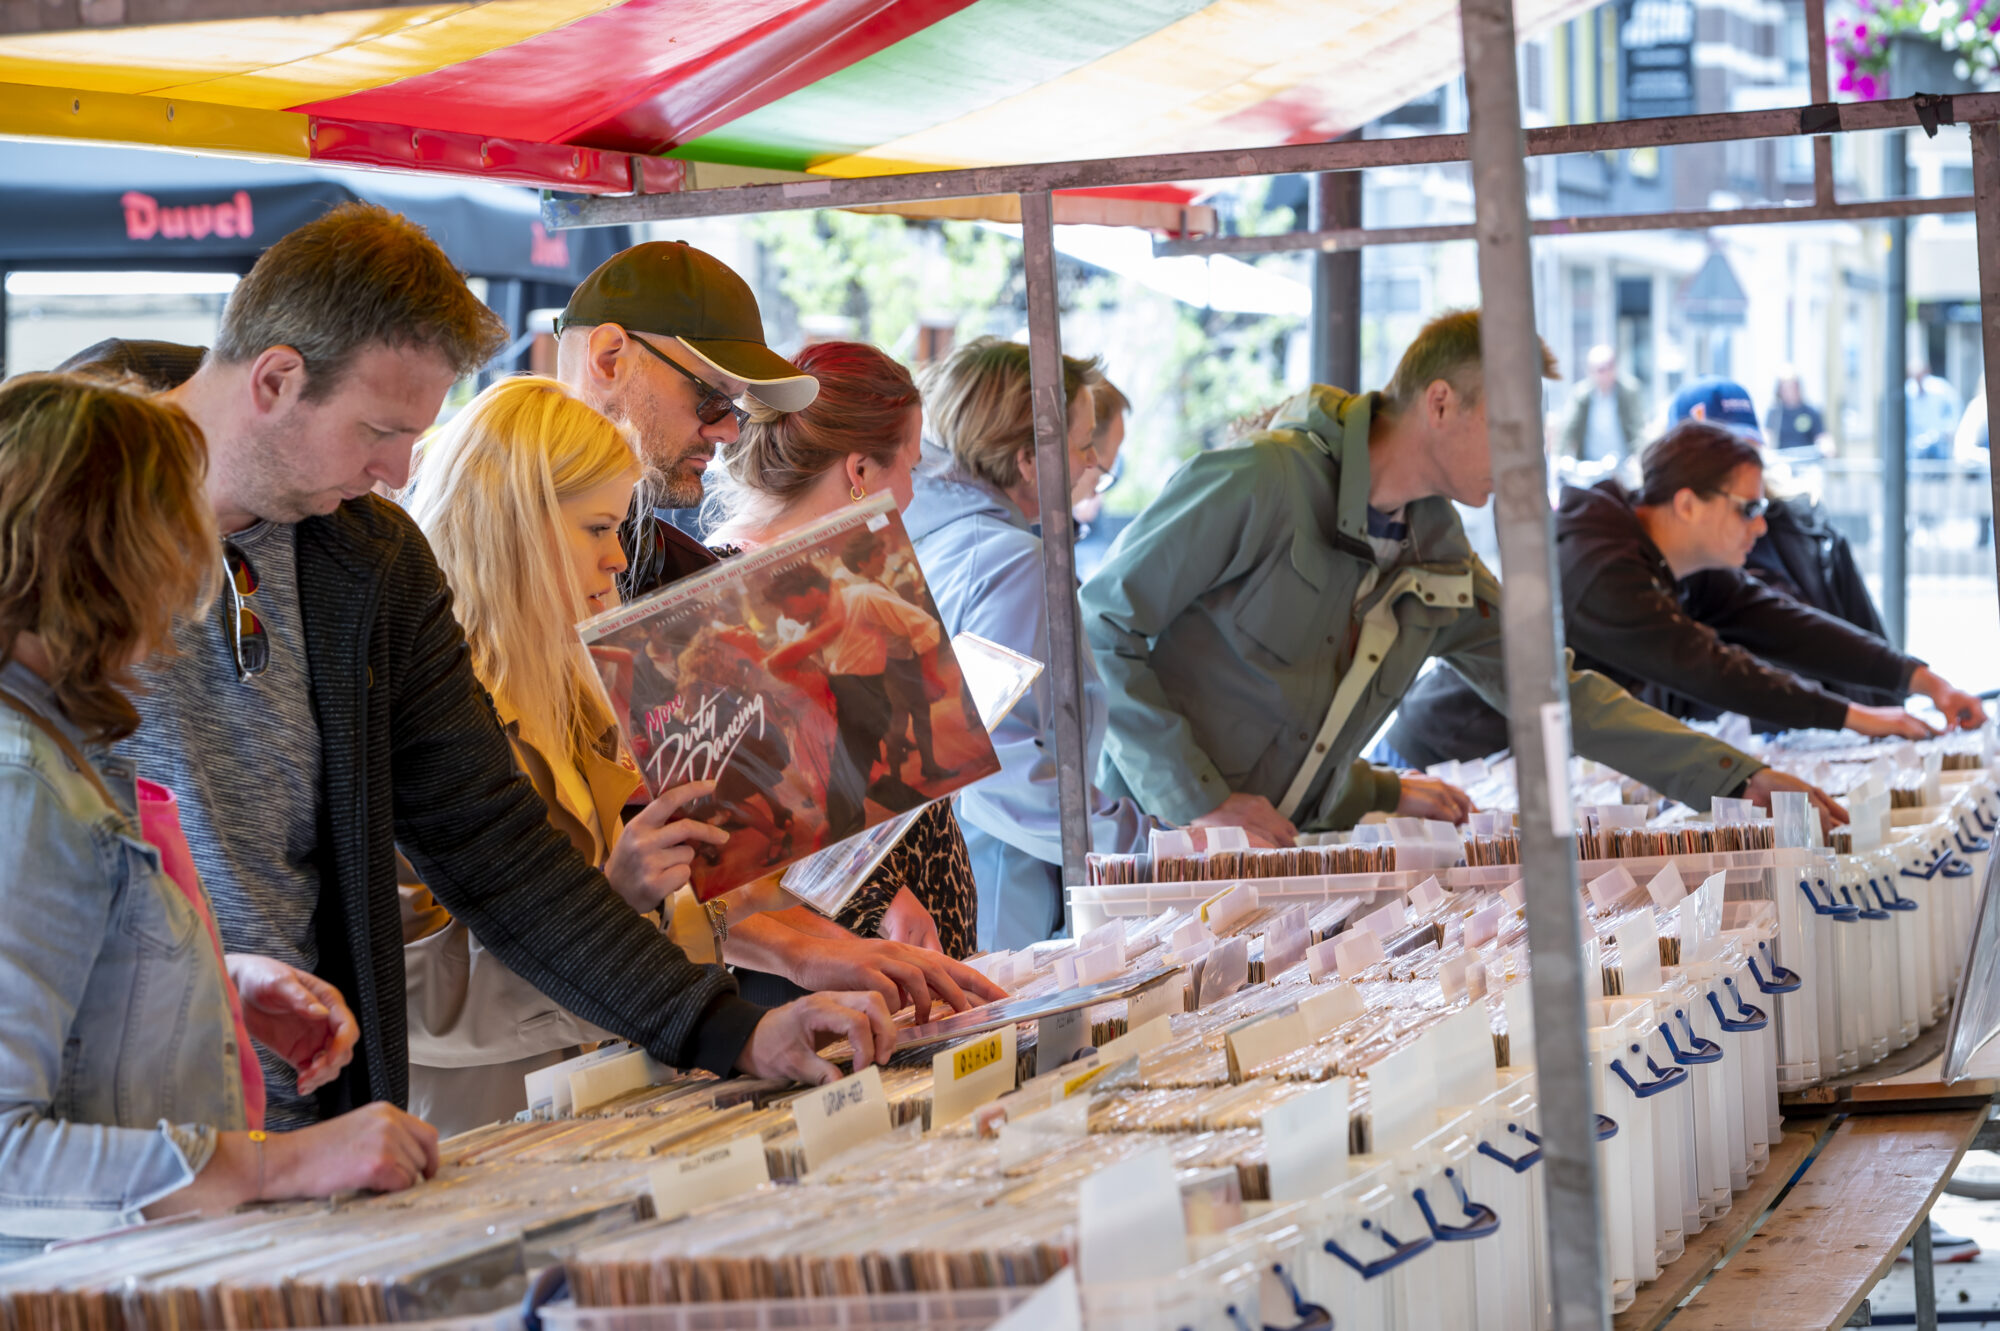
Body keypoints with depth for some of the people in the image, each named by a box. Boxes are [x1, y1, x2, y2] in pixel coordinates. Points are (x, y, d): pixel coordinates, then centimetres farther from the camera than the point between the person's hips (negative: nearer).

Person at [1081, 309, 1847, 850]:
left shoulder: (1439, 556, 8)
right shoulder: (1260, 484, -15)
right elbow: (1100, 624, -15)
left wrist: (1737, 780, 8)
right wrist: (1202, 800, -19)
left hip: (1286, 853, 7)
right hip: (1164, 843, -7)